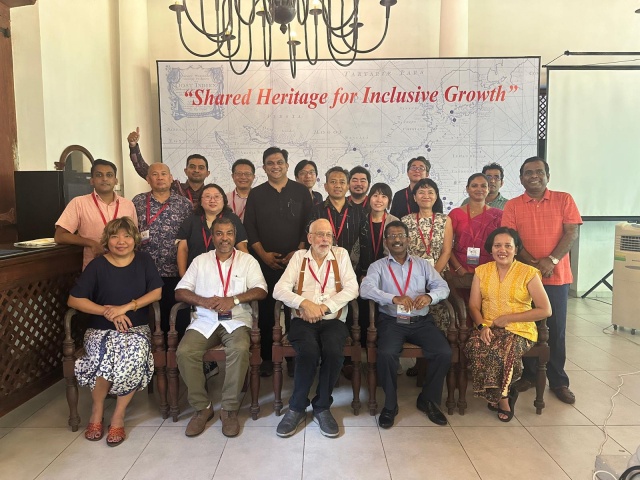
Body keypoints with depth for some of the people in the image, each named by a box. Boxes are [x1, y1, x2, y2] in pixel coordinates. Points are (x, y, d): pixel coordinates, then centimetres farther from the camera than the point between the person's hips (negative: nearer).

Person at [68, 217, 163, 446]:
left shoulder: (144, 261, 3)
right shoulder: (97, 265, -2)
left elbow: (156, 292, -3)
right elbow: (74, 300, -5)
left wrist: (126, 307, -15)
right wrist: (107, 311, -17)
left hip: (136, 328, 0)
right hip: (101, 329, 0)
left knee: (134, 357, -31)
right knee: (104, 358, -31)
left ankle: (118, 415, -11)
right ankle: (97, 410, -1)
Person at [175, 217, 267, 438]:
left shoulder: (247, 260, 10)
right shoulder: (200, 261, 15)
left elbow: (261, 290, -2)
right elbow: (180, 292, 8)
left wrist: (233, 300, -16)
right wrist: (204, 301, -11)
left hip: (236, 320, -2)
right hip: (204, 321, 2)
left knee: (240, 349, -32)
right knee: (185, 352, -25)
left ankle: (230, 409, -15)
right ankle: (202, 407, -6)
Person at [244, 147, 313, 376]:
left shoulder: (301, 192, 6)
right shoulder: (256, 194, 9)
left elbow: (309, 225, 3)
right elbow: (249, 228, 5)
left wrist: (298, 251, -8)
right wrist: (263, 254, -6)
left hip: (296, 260, -1)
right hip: (265, 261, 1)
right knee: (265, 309, 4)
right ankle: (266, 357, 14)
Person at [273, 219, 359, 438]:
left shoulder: (341, 255, 11)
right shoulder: (299, 257, 10)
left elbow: (352, 288, -2)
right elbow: (279, 289, -1)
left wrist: (324, 307, -13)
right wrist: (305, 303, -17)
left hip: (333, 320, 1)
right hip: (303, 320, 0)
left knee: (333, 352, -30)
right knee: (309, 352, -31)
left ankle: (322, 407, -7)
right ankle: (296, 407, -8)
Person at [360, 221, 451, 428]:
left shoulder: (422, 264, 15)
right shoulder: (378, 266, 6)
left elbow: (443, 287, 5)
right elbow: (365, 290, -12)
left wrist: (429, 296, -19)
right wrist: (394, 298, -28)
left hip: (421, 321, 3)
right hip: (391, 321, -2)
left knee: (444, 353, -20)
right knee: (386, 354, -30)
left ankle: (428, 399, 7)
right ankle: (390, 404, -3)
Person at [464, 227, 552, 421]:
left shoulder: (528, 273, -1)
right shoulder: (482, 271, 10)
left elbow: (545, 310, -5)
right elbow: (474, 306, 6)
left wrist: (509, 318, -11)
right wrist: (482, 326, -15)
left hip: (519, 330, -3)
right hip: (488, 329, 3)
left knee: (501, 351, -34)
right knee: (476, 347, -30)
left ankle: (499, 396, -5)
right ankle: (504, 398, -9)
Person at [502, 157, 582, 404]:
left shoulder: (564, 199, 4)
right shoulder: (512, 206, 3)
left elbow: (571, 233, -3)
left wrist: (551, 260, -15)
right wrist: (533, 264, -15)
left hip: (557, 275, 0)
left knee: (556, 329, 6)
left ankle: (559, 381, 18)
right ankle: (529, 375, 23)